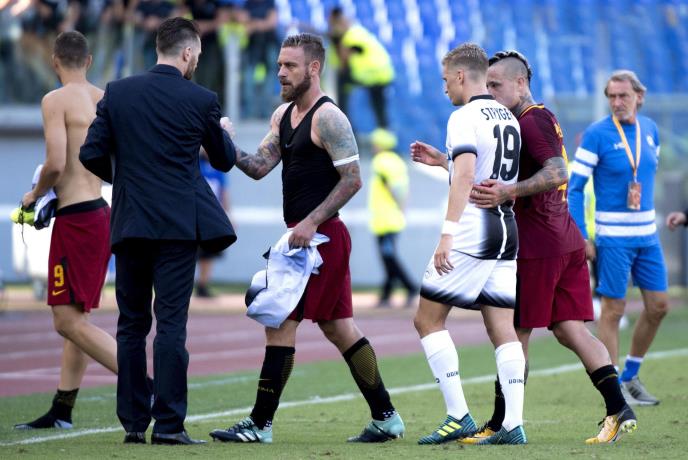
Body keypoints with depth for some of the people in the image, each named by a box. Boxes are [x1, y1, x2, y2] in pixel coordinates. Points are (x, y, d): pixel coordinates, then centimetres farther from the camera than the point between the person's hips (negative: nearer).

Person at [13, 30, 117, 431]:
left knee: (68, 320, -7)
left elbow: (55, 164, -20)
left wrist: (36, 195, -1)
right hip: (104, 213, 9)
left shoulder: (56, 101, -11)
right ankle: (62, 411, 21)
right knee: (77, 316, 15)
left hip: (77, 218, -9)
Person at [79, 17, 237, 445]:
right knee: (171, 324, -3)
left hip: (130, 223, 3)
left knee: (132, 324, 10)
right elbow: (225, 160, 9)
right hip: (178, 225, -3)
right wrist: (224, 133, 32)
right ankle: (168, 423, -6)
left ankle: (134, 422, 10)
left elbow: (92, 154, -1)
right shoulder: (201, 100, -4)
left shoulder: (117, 93, 1)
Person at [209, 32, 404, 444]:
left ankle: (260, 424, -5)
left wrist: (311, 222, -22)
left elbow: (353, 179, -18)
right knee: (338, 326, 12)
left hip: (319, 236, -10)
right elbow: (259, 167, 8)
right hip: (308, 236, 10)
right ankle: (386, 418, 17)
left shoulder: (328, 118, -13)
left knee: (280, 323, -8)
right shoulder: (283, 115, 15)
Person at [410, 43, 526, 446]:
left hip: (472, 230, -8)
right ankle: (514, 424, -1)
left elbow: (465, 176, -23)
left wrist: (448, 233, -29)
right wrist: (443, 160, 29)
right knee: (503, 329, 5)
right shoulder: (508, 118, 16)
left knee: (428, 319, 1)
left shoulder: (466, 117, -10)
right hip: (507, 230, 8)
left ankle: (458, 416, -6)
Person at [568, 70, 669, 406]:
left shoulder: (650, 129, 7)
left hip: (647, 235, 6)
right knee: (613, 310, -3)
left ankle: (630, 376, 21)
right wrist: (581, 238, -14)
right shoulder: (596, 134, -10)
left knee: (658, 306, 5)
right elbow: (574, 187, -10)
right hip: (612, 238, -6)